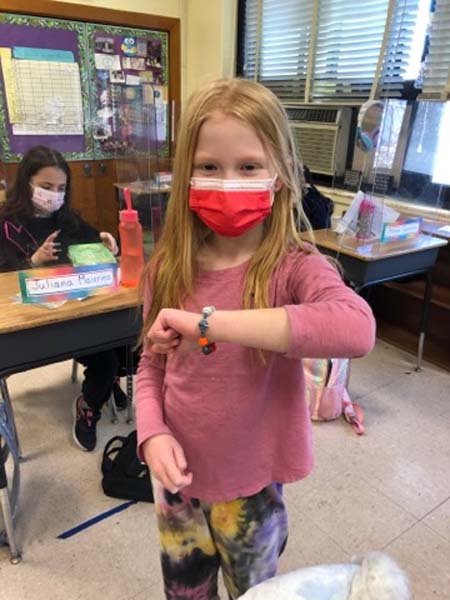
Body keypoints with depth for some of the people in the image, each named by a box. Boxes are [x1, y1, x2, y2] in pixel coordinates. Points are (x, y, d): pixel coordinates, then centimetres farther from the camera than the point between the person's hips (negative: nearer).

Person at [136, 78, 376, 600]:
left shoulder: (294, 266, -21)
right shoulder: (168, 268, -8)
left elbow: (357, 328, -42)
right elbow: (151, 367, 0)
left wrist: (209, 323, -41)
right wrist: (153, 434, -18)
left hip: (252, 484, -3)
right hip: (178, 477, 4)